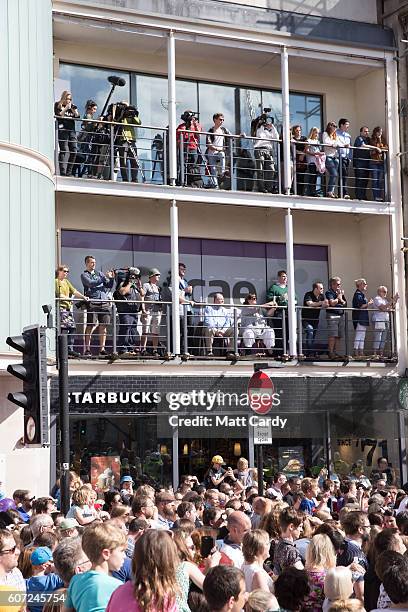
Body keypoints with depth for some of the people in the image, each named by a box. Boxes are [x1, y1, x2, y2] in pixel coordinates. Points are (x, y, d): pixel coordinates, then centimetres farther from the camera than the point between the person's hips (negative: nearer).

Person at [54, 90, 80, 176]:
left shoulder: (72, 105, 19)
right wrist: (66, 108, -11)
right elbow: (59, 115, -6)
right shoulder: (58, 105, 7)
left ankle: (69, 172, 4)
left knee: (74, 150, -2)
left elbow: (78, 117, 12)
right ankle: (63, 172, -16)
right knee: (64, 150, -13)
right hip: (62, 130, -5)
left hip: (72, 130, 5)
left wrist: (74, 110, -6)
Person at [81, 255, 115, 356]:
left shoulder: (99, 273, 20)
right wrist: (105, 277, -11)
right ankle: (87, 349, -3)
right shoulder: (84, 275, 7)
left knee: (103, 326, 1)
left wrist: (111, 278, -2)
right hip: (92, 303, -4)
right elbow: (91, 283, -11)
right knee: (91, 326, -8)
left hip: (104, 302, 4)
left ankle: (102, 349, 5)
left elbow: (109, 286, 18)